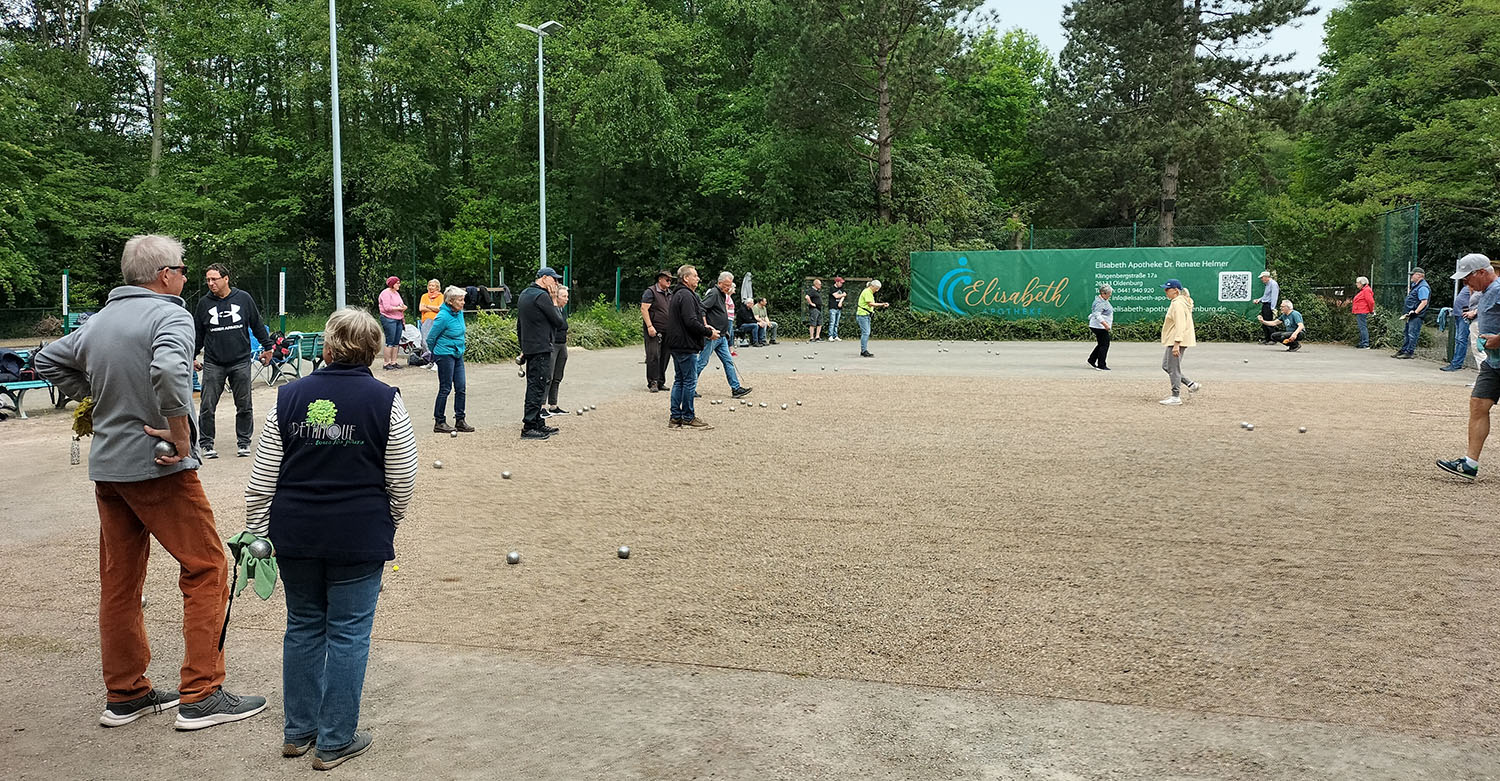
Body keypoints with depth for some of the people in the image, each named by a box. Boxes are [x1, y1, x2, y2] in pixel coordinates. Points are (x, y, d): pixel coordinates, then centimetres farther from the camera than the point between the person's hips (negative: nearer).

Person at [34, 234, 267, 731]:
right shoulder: (170, 315, -12)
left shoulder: (98, 320, 12)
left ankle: (125, 695, 23)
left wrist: (96, 398, 19)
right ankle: (201, 695, -1)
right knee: (206, 568, 0)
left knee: (119, 579, 14)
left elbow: (47, 360, 23)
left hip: (106, 466, 8)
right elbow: (168, 370, -30)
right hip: (158, 466, -8)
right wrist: (181, 435, -21)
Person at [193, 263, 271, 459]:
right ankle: (206, 443, 9)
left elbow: (257, 324, 12)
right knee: (207, 406, -2)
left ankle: (244, 442, 17)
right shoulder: (204, 303, 5)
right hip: (213, 364, 0)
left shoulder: (243, 298, 2)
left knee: (244, 406, 5)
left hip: (241, 362, 0)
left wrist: (268, 347, 13)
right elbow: (197, 334, 13)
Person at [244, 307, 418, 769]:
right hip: (359, 537, -3)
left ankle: (298, 731, 28)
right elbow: (402, 480, -3)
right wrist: (388, 525, 13)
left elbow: (262, 479, 3)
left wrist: (257, 532, 11)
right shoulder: (385, 401, -6)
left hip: (295, 535, 3)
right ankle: (335, 741, 14)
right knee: (348, 633, 6)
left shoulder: (289, 397, 1)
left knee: (303, 627, 17)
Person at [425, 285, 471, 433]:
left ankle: (460, 421, 15)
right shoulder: (443, 317, -20)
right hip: (445, 356, -8)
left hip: (458, 354, 8)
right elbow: (430, 338, -10)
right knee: (445, 389, -1)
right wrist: (436, 354, 4)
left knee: (461, 388, 7)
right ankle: (439, 422, 8)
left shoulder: (459, 313, 4)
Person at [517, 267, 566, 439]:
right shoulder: (542, 296, -14)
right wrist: (554, 303, 1)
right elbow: (558, 322, -12)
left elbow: (519, 325, 22)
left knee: (534, 385, 15)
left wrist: (523, 348, 26)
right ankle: (529, 427, -7)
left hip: (529, 348, 10)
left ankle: (538, 423, 22)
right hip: (541, 349, -10)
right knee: (537, 387, -7)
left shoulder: (524, 294, 17)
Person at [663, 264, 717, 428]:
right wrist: (709, 333, -14)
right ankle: (688, 417, 4)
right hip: (686, 345, -11)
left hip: (676, 345, 11)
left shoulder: (677, 295, 18)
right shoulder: (686, 296, -16)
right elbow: (691, 322, -24)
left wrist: (704, 327, 14)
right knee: (690, 381, -3)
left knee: (679, 380, 14)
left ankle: (675, 417, 17)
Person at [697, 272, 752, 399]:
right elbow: (701, 309, -23)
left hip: (721, 337, 10)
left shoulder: (723, 295, 17)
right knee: (702, 362, -2)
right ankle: (691, 387, 8)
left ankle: (736, 388, 7)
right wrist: (706, 327, -27)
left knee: (728, 361, 6)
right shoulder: (713, 293, -13)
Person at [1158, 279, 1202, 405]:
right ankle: (1191, 384, 17)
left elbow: (1180, 325, -23)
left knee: (1173, 368, -5)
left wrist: (1176, 344, -28)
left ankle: (1176, 397, 1)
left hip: (1177, 341, -11)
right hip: (1173, 341, 11)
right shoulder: (1176, 302, 17)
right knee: (1166, 365, 16)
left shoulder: (1178, 304, -17)